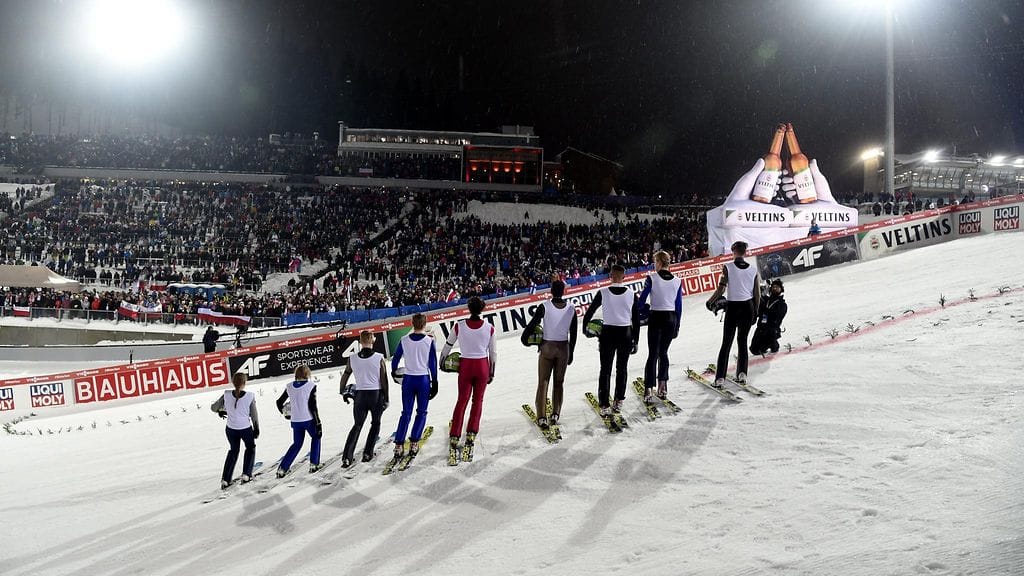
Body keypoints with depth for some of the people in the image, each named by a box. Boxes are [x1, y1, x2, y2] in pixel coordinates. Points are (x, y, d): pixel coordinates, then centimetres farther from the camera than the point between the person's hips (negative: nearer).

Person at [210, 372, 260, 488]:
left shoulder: (226, 395, -14)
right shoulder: (250, 396, -19)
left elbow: (213, 407, -4)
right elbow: (254, 415, -9)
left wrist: (220, 412, 19)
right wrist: (257, 429, 7)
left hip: (230, 429, 2)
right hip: (246, 428, -2)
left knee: (233, 450, 25)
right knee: (250, 448, 27)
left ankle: (225, 479, 20)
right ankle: (246, 474, 20)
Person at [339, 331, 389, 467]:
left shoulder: (353, 359, -4)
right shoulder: (379, 358, -10)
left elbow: (345, 376, 5)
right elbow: (384, 380, -8)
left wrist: (343, 392, 21)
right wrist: (386, 399, 0)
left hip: (360, 395, 2)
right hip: (376, 394, -2)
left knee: (357, 425, 12)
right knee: (375, 423, 19)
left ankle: (347, 457, 1)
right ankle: (368, 453, 14)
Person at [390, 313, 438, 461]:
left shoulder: (404, 340, -3)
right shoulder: (429, 341, -9)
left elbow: (395, 359, 6)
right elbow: (433, 364, -6)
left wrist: (394, 371, 27)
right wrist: (434, 383, 2)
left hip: (408, 379, 2)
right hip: (424, 380, -2)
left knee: (406, 413, 9)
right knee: (421, 413, 12)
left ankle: (398, 446, 3)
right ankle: (414, 443, 3)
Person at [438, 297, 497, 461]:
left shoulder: (459, 326, -10)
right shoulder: (489, 328, -9)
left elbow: (447, 346, 3)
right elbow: (493, 353, -2)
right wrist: (491, 373, 11)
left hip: (465, 366, 0)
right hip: (482, 366, 0)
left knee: (462, 400, 9)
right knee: (478, 400, 14)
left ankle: (454, 437, 5)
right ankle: (471, 434, 10)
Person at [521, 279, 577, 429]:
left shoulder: (544, 307, -13)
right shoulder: (571, 309, -4)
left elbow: (532, 324, -10)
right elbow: (574, 333, 3)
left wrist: (525, 338, 10)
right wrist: (571, 353, 13)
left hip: (547, 347, -2)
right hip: (563, 348, 2)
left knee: (543, 383, 3)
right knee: (558, 383, 15)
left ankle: (542, 417, -5)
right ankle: (555, 415, 10)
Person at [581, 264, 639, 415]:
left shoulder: (603, 292, -8)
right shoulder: (631, 294, -4)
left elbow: (590, 312, 0)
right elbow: (636, 320, 0)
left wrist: (585, 328, 17)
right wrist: (635, 341, 9)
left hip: (608, 334, -1)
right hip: (626, 334, 1)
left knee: (605, 369, 6)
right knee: (621, 369, 15)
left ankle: (604, 405, 1)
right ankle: (618, 402, 18)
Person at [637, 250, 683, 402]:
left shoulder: (652, 278, -8)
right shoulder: (677, 281, 3)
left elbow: (641, 301, -9)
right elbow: (679, 306, 6)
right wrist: (677, 326, 14)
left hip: (656, 318, -3)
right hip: (671, 319, 3)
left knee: (653, 354, -1)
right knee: (663, 352, 16)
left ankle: (649, 390, -9)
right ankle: (663, 388, 14)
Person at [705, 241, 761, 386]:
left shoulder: (727, 267, -6)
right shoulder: (753, 269, 2)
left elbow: (721, 288, -12)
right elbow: (757, 294, 4)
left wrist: (710, 301, 3)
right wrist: (755, 312, 14)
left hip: (732, 307, -2)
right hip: (748, 307, 2)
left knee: (726, 342, 3)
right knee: (743, 341, 16)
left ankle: (720, 377, -3)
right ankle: (742, 373, 7)